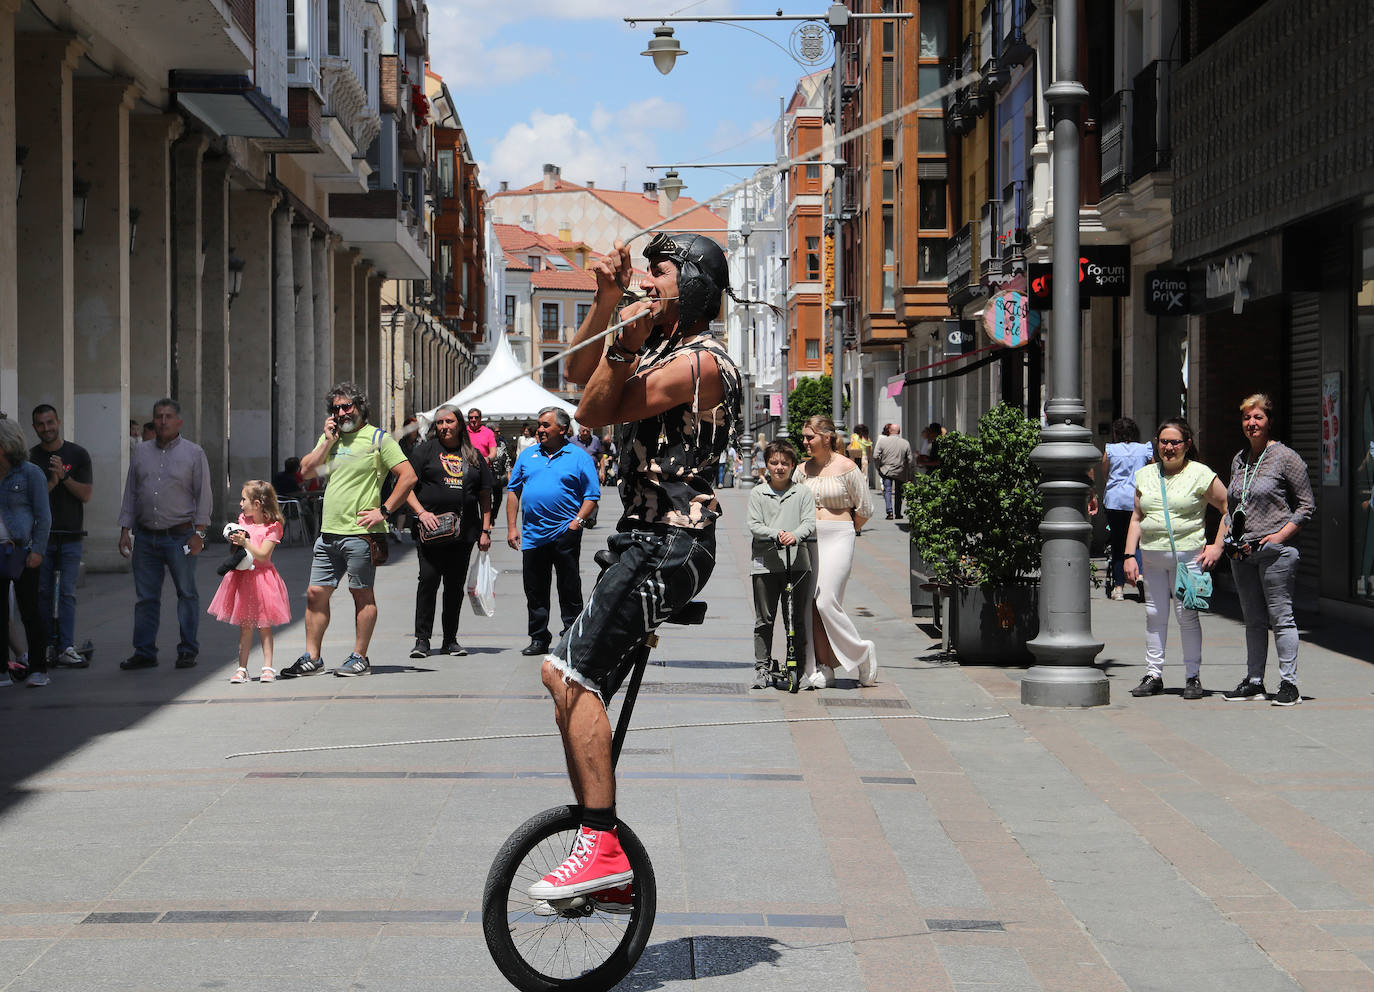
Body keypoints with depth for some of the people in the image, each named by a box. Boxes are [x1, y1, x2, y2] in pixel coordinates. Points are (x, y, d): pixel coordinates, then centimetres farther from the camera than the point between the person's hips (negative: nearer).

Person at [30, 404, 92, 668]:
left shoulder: (77, 454, 5)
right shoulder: (30, 457, 6)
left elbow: (86, 494, -1)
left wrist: (64, 476, -15)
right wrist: (52, 483, -13)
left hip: (70, 535, -1)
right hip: (40, 535, 1)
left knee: (67, 594, -5)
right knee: (42, 593, 2)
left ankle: (66, 648, -7)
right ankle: (48, 646, 8)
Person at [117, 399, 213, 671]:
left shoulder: (194, 453, 2)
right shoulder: (141, 453, 12)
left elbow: (203, 495, 0)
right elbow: (130, 493, 15)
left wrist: (198, 533, -7)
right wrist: (125, 531, 8)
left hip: (179, 536, -3)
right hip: (145, 536, 3)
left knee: (187, 594, 0)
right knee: (146, 597, 4)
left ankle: (187, 651, 7)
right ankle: (144, 652, 9)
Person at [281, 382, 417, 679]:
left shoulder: (378, 438, -3)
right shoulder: (330, 437, 16)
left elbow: (408, 476, -8)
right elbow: (306, 471, 9)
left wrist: (383, 511, -12)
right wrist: (328, 441, 0)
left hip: (360, 532, -6)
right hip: (329, 532, 6)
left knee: (362, 594, 0)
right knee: (316, 593, 6)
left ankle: (360, 658, 6)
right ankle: (312, 658, 12)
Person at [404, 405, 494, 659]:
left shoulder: (474, 456, 14)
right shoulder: (425, 450, 5)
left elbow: (485, 494, 15)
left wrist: (485, 530, 8)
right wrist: (421, 512, -14)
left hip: (463, 532, 3)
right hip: (430, 530, -3)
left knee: (456, 585, 6)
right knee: (428, 581, -8)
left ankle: (450, 639, 15)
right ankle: (422, 639, -3)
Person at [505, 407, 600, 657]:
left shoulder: (579, 457, 1)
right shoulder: (528, 455, 13)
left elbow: (592, 495, -2)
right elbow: (513, 491, 14)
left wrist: (578, 521, -15)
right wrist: (511, 527, 6)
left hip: (565, 533, -4)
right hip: (532, 534, 4)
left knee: (569, 590, 0)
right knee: (535, 590, 8)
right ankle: (539, 639, 17)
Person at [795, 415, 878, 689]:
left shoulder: (847, 468, -4)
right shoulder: (803, 469, 10)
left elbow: (864, 509, 2)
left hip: (838, 540, -5)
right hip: (809, 540, 5)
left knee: (826, 602, -13)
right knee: (810, 603, -1)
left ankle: (861, 654, 5)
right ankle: (823, 668, 5)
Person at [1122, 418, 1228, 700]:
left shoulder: (1201, 475, -1)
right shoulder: (1145, 475, 13)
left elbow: (1229, 508, 2)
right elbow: (1136, 518, 15)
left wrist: (1218, 546, -4)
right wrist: (1129, 555, 7)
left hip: (1188, 555, -4)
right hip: (1151, 557, 4)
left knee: (1187, 614, -5)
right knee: (1154, 615, 5)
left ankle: (1193, 677, 4)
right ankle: (1153, 675, 12)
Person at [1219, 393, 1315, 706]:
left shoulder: (1286, 457, -5)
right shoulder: (1239, 459, 15)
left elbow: (1306, 505, -4)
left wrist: (1281, 535, -12)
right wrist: (1227, 531, 8)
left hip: (1275, 551, -6)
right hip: (1242, 552, 7)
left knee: (1280, 616, -5)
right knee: (1253, 619, 12)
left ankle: (1289, 684, -2)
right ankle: (1254, 681, 17)